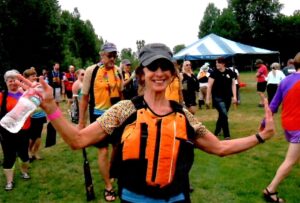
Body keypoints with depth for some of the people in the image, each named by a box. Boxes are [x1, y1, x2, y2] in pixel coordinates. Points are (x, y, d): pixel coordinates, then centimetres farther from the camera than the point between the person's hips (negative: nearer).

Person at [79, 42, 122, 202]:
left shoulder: (118, 71, 1)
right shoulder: (92, 71, -12)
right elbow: (85, 97, -7)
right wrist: (81, 121, -6)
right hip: (99, 115, -4)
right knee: (103, 151, 2)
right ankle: (108, 187, 18)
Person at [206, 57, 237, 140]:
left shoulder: (230, 72, 1)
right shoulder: (214, 73, -8)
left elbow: (233, 84, 7)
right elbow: (209, 86, -8)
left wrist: (234, 96, 0)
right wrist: (208, 98, -11)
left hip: (228, 97, 4)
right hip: (218, 97, -4)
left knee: (222, 115, 15)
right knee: (224, 115, -11)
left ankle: (217, 132, 34)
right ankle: (226, 135, -3)